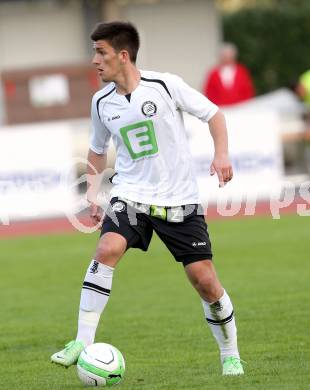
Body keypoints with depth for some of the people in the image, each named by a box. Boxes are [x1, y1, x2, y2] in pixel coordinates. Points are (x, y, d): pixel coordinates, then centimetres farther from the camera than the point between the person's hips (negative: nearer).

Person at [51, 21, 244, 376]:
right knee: (107, 249, -26)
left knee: (205, 280, -2)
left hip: (179, 199, -2)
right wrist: (92, 191, 9)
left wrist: (221, 154, -14)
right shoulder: (102, 102, 3)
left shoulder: (165, 86, -10)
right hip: (131, 194, 2)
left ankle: (230, 355, 19)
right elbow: (98, 149, 20)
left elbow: (213, 114, 0)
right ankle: (83, 342, -23)